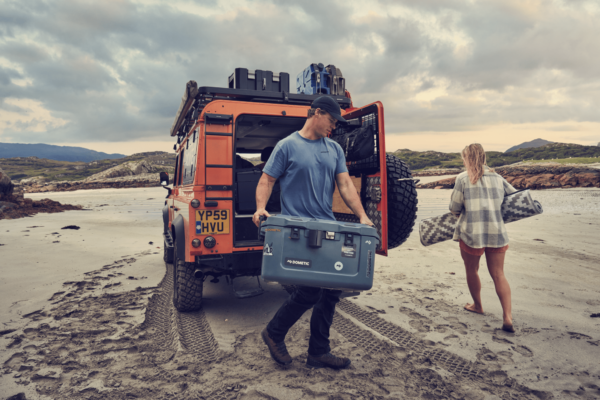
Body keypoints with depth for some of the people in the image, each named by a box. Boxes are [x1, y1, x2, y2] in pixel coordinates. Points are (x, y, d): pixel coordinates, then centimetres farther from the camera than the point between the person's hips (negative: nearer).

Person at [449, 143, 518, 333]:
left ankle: (477, 306, 34)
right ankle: (507, 316, -1)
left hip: (471, 233, -3)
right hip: (497, 233, 3)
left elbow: (454, 208, -4)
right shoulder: (497, 178, 7)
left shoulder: (463, 178, -5)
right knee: (498, 275, 9)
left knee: (472, 271, 17)